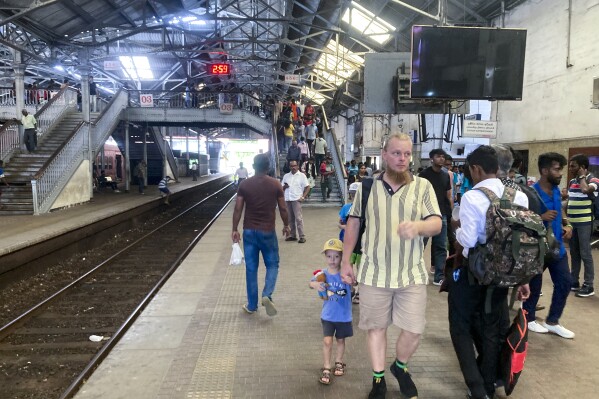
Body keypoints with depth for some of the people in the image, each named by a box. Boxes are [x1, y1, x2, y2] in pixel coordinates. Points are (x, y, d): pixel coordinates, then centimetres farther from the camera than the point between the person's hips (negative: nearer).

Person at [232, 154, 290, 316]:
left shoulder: (244, 184, -2)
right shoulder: (275, 184, -4)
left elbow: (238, 209, -3)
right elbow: (283, 209, -1)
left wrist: (234, 229, 6)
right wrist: (286, 225, 14)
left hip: (249, 231, 1)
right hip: (268, 231, -1)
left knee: (251, 268, 9)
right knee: (272, 264, 14)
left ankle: (252, 305, 16)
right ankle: (267, 295, -8)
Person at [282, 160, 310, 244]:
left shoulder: (302, 175, 3)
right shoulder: (286, 176, 15)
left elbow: (307, 187, 0)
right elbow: (282, 188, 17)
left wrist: (303, 197, -10)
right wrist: (284, 186, -6)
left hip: (296, 199, -5)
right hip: (287, 199, 5)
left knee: (298, 218, -8)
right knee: (290, 218, 7)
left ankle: (302, 236, -5)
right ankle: (293, 235, 15)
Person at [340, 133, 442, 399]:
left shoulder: (423, 186, -2)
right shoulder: (366, 186, 1)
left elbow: (437, 224, -8)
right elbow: (353, 224, 8)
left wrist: (418, 226, -32)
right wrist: (346, 262, 7)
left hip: (412, 274, 0)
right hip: (374, 274, 0)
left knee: (414, 330, 7)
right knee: (376, 327, 12)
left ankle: (400, 367, 38)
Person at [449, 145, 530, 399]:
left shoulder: (472, 197, -19)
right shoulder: (519, 197, -2)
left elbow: (466, 241, -24)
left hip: (471, 272, -6)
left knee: (461, 328, 12)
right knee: (491, 330, 20)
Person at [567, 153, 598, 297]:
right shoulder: (572, 181, 13)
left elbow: (586, 190, -32)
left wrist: (582, 176, -15)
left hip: (584, 222, -7)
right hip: (571, 222, 7)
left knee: (585, 254, -3)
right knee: (574, 254, 13)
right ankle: (574, 282, 22)